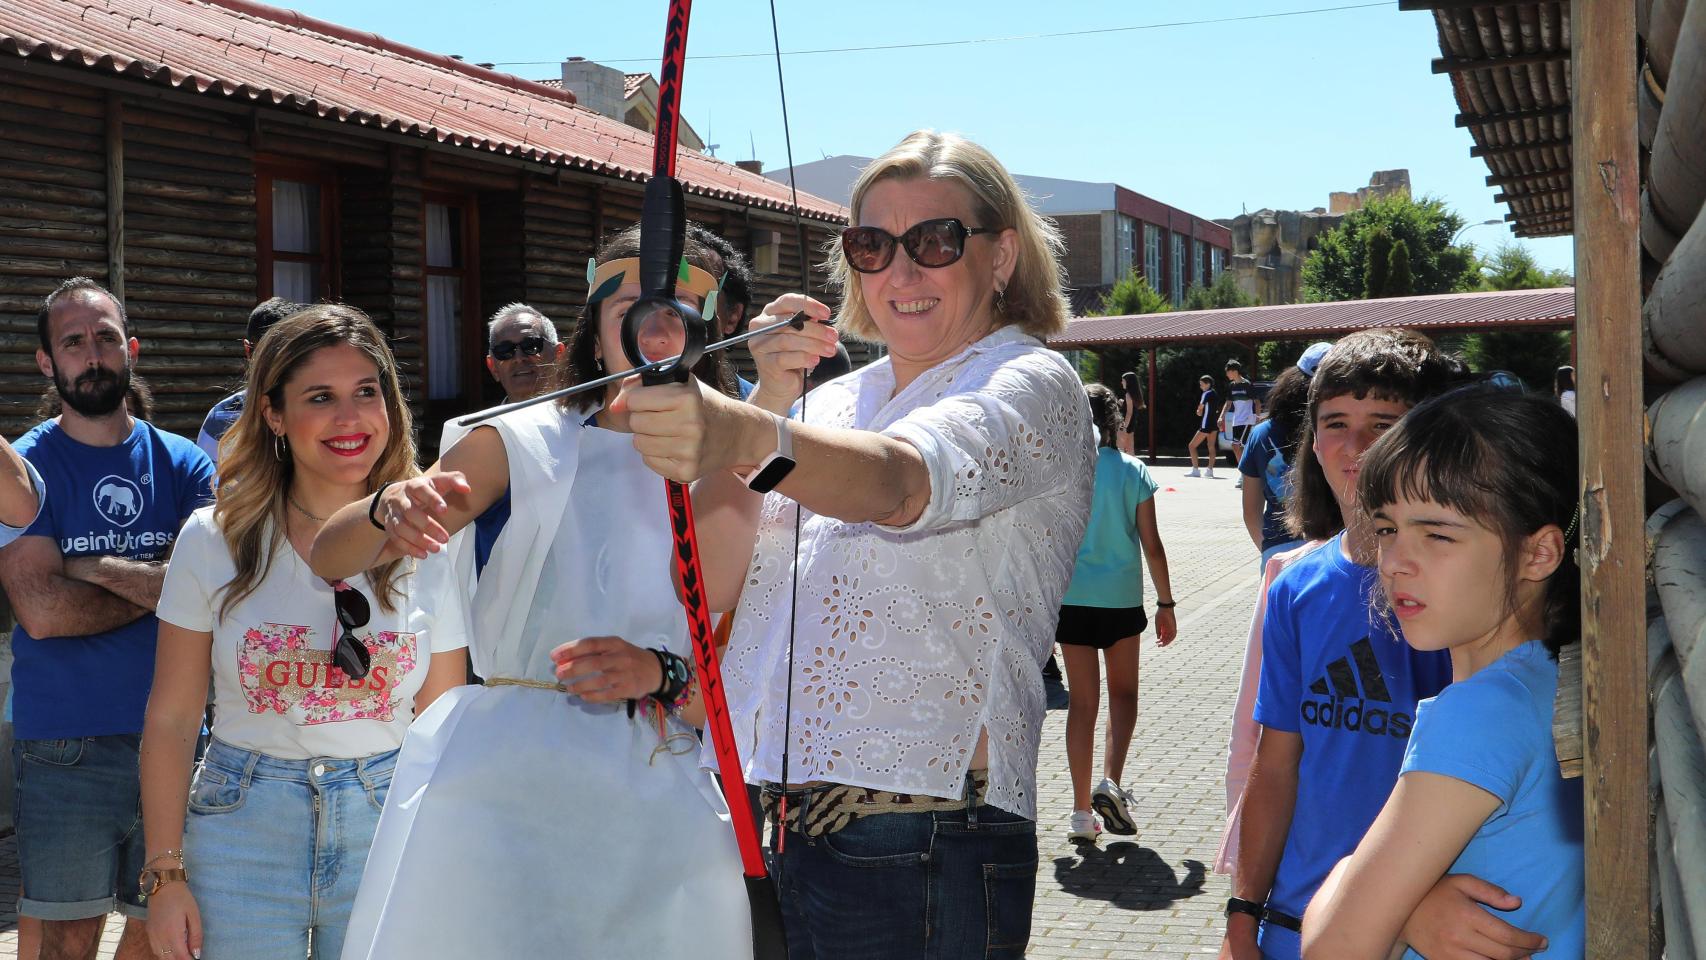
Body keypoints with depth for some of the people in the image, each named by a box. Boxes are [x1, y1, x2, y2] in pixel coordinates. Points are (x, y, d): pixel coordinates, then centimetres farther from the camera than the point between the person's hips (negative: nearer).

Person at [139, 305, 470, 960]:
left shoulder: (427, 551, -2)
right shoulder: (214, 541, -4)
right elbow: (170, 720, -1)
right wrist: (166, 875, -4)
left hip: (385, 833, 1)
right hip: (243, 835, 0)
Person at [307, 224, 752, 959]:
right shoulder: (525, 443, 4)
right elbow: (328, 558, 0)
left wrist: (663, 677, -17)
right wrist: (389, 508, -22)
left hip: (655, 805, 1)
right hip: (498, 786, -1)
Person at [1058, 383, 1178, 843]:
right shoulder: (1133, 472, -3)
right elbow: (1151, 544, -2)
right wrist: (1166, 603, 7)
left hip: (1071, 597, 0)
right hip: (1121, 596, 0)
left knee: (1082, 700, 9)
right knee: (1123, 692, 17)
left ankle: (1082, 812, 9)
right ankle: (1110, 783, -5)